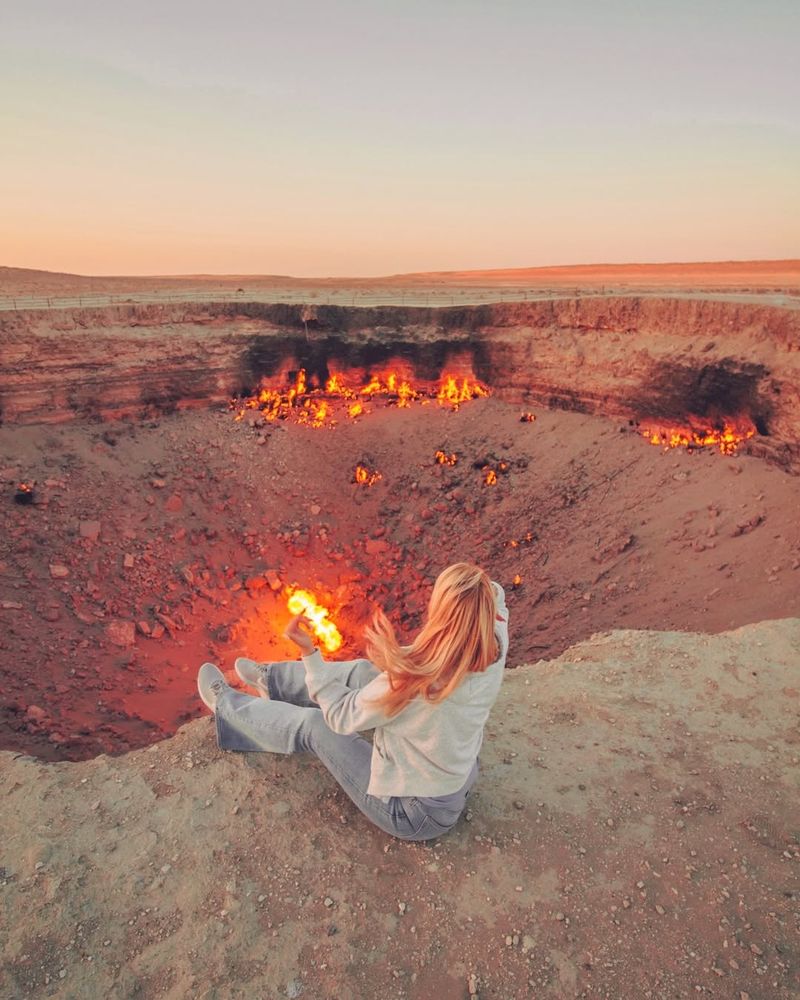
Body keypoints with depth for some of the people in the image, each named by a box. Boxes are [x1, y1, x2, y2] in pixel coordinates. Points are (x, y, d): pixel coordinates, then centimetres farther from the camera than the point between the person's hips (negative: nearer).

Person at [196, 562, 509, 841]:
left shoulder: (412, 682, -39)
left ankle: (226, 706, 34)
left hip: (414, 815, -6)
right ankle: (272, 678, 34)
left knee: (311, 725, 4)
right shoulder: (495, 650, -23)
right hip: (462, 784, 6)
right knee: (363, 672, 8)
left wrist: (308, 652, -16)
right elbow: (495, 595, 2)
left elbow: (341, 717, -20)